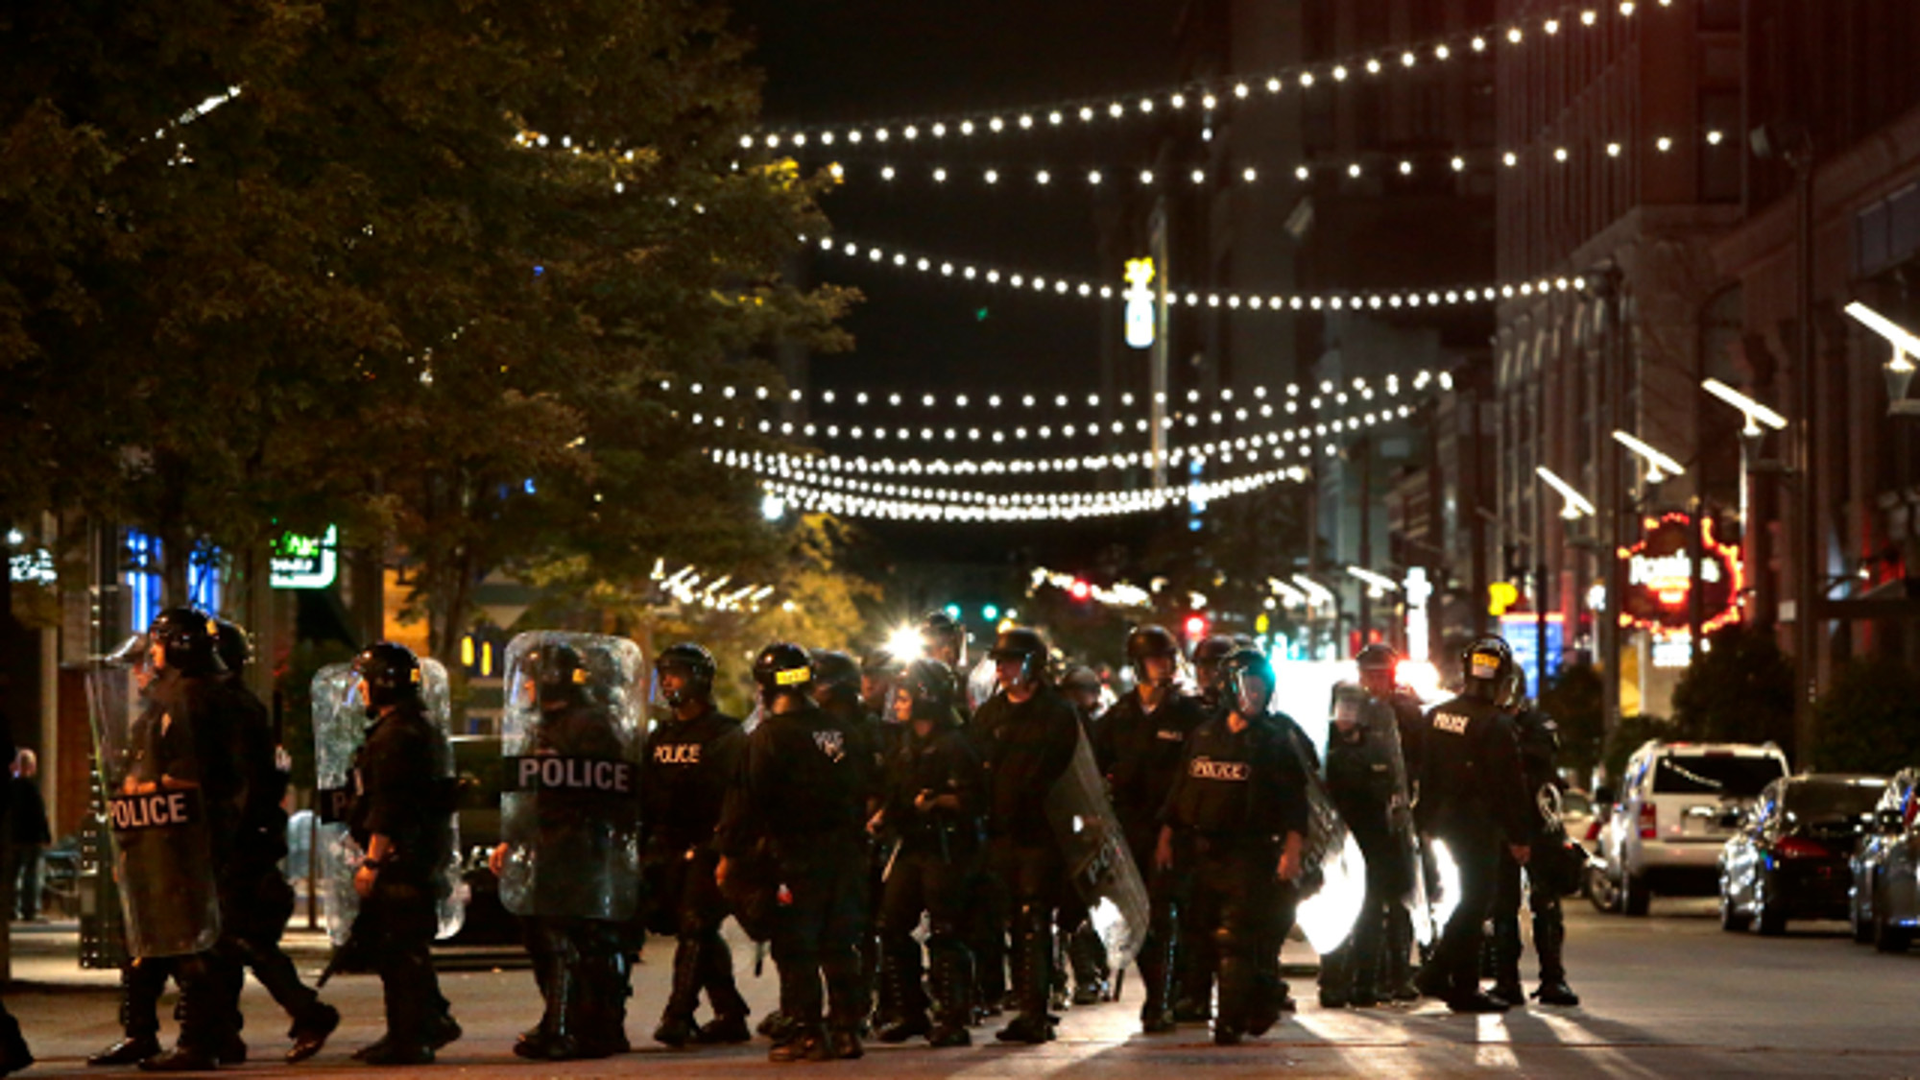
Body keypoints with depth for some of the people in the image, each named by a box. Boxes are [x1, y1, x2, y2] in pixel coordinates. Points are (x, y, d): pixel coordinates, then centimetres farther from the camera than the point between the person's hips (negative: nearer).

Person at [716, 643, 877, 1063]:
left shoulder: (769, 737, -10)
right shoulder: (848, 733, 10)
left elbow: (748, 801, -12)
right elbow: (868, 789, 16)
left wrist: (729, 853, -4)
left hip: (796, 855, -6)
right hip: (846, 852, 6)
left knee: (796, 949, 0)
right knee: (840, 945, 12)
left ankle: (807, 1033, -3)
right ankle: (846, 1029, 13)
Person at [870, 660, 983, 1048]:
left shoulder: (953, 745, -9)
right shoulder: (906, 748, 18)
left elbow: (969, 797, -16)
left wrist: (935, 803, -28)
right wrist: (881, 818, 11)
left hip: (947, 847, -9)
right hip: (911, 847, 9)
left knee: (944, 933, -9)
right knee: (892, 926, 5)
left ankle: (952, 1019, -4)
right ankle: (907, 1012, 14)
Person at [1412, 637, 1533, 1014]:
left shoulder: (1437, 716, 6)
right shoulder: (1494, 727, -18)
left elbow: (1426, 774, 13)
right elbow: (1509, 787, -15)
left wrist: (1428, 823, 20)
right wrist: (1518, 837, -8)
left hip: (1447, 823, 7)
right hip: (1478, 824, -7)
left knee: (1472, 899, 19)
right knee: (1475, 902, 0)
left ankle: (1436, 972, 16)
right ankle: (1464, 987, 2)